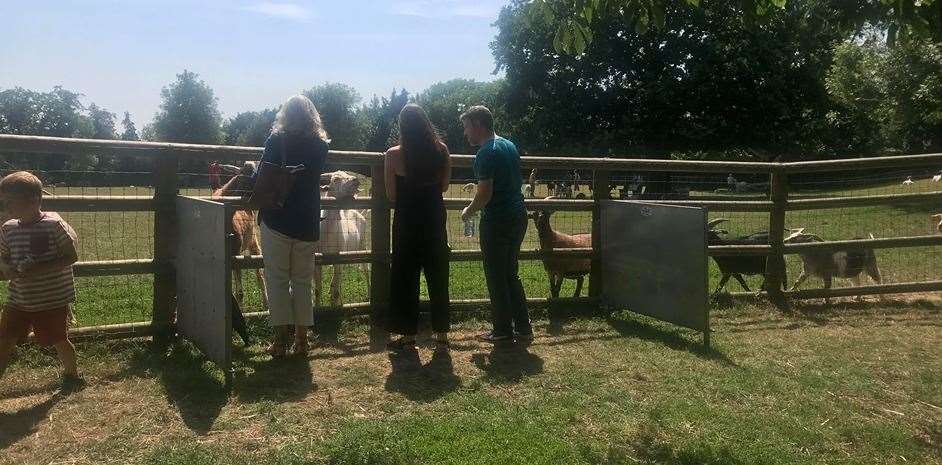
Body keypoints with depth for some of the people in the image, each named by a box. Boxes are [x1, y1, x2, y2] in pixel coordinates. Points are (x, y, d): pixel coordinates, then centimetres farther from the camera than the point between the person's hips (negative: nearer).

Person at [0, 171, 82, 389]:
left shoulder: (54, 224, -16)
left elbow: (71, 256, -15)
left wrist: (39, 268, -25)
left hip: (54, 299, -5)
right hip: (19, 300, 5)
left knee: (59, 340, 9)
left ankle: (72, 374, 35)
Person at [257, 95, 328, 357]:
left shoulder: (276, 141, -8)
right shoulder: (320, 145, 2)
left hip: (277, 221, -3)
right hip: (308, 222, 3)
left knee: (277, 280, 5)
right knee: (303, 281, 12)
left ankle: (281, 341, 6)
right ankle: (301, 340, 14)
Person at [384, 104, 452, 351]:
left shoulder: (394, 155, -12)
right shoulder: (441, 150, -4)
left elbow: (391, 196, -7)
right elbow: (444, 186, 5)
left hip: (407, 221, -3)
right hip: (435, 218, 3)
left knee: (405, 278, 9)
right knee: (438, 277, 13)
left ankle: (408, 335, 14)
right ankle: (441, 334, 19)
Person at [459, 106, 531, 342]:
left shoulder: (486, 153, -16)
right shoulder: (509, 145, 12)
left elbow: (485, 193, -20)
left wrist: (469, 211, -3)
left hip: (497, 221, -9)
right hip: (518, 216, 9)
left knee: (496, 278, 4)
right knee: (511, 274, 17)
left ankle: (503, 330, 12)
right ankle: (523, 327, 19)